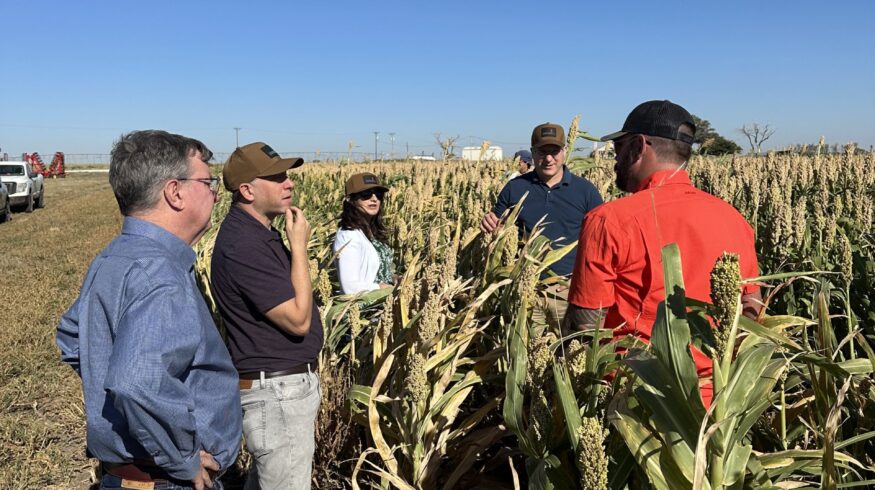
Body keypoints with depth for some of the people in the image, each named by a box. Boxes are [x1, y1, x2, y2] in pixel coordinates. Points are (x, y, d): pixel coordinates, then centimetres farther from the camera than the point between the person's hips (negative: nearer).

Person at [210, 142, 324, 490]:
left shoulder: (258, 233, 9)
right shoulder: (242, 244, -24)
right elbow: (298, 320, -23)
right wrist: (299, 246, -18)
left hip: (283, 385, 10)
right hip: (277, 393, -10)